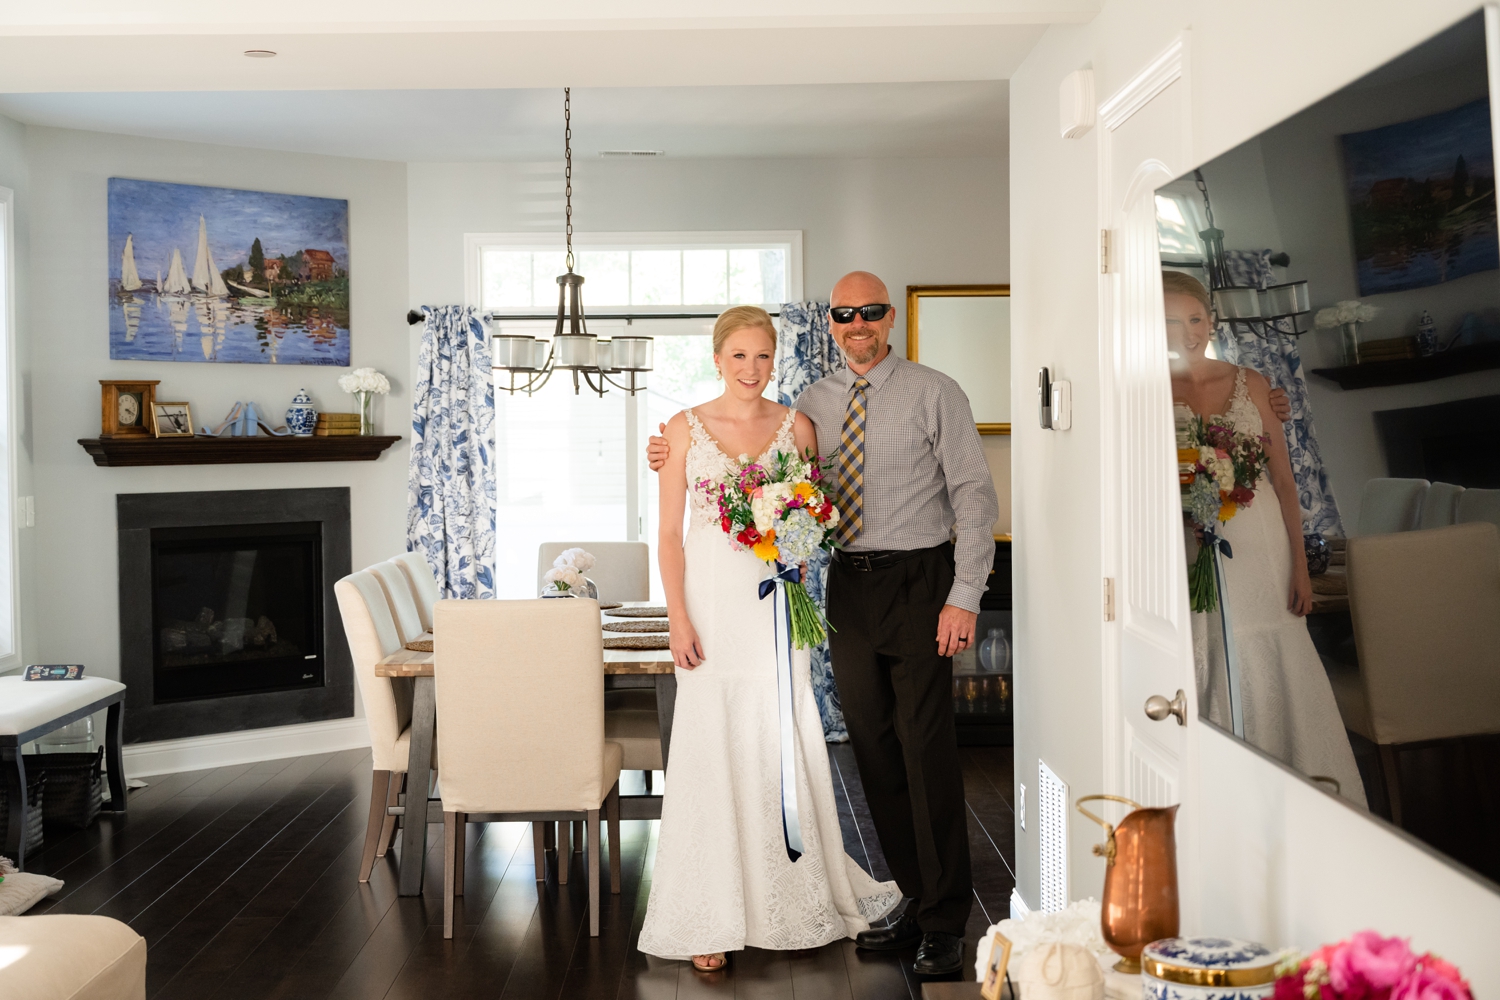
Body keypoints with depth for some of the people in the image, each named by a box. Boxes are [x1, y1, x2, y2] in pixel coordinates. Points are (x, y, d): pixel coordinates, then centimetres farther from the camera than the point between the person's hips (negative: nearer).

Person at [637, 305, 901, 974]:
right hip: (712, 606, -1)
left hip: (778, 608, 2)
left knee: (784, 751, 4)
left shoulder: (797, 427, 6)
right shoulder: (686, 428, 2)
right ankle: (714, 920, 11)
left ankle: (795, 906, 20)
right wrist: (678, 617, -7)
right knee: (713, 753, 1)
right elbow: (669, 533, 1)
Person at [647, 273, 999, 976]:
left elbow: (975, 497, -6)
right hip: (848, 586, 5)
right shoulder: (813, 404, 10)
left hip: (918, 583, -4)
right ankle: (908, 900, 21)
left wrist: (964, 596, -14)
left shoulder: (934, 394, -3)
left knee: (927, 750, -4)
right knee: (873, 751, 8)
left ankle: (944, 923, 6)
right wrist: (678, 459, 3)